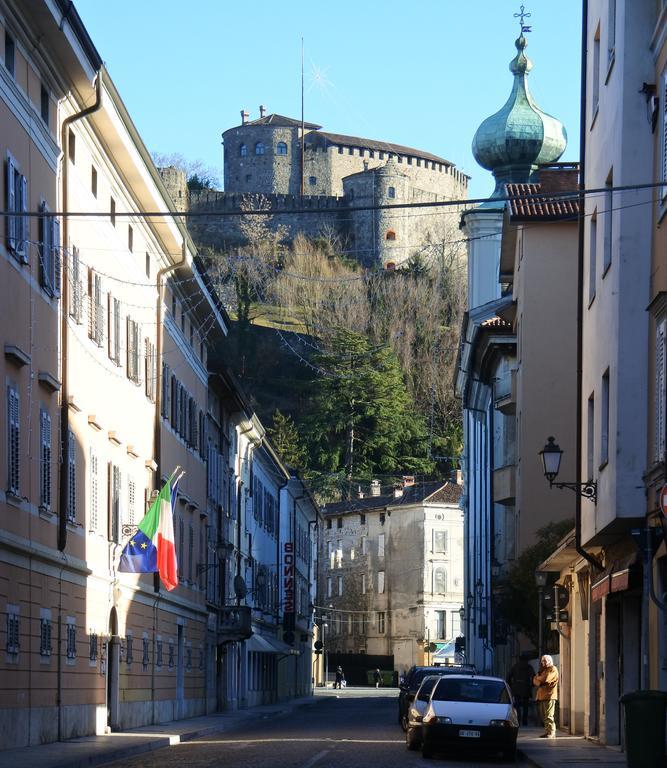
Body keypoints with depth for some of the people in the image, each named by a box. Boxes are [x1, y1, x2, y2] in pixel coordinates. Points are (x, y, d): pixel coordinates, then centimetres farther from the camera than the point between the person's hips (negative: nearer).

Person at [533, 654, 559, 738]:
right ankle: (547, 731, 14)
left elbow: (545, 678, -16)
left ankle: (551, 733, -12)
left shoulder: (553, 669, -3)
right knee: (543, 716, 9)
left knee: (549, 715, -12)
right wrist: (540, 682, -6)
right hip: (541, 696, 9)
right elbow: (535, 681, 15)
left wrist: (538, 678, 2)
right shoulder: (542, 670, 23)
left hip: (549, 696, -9)